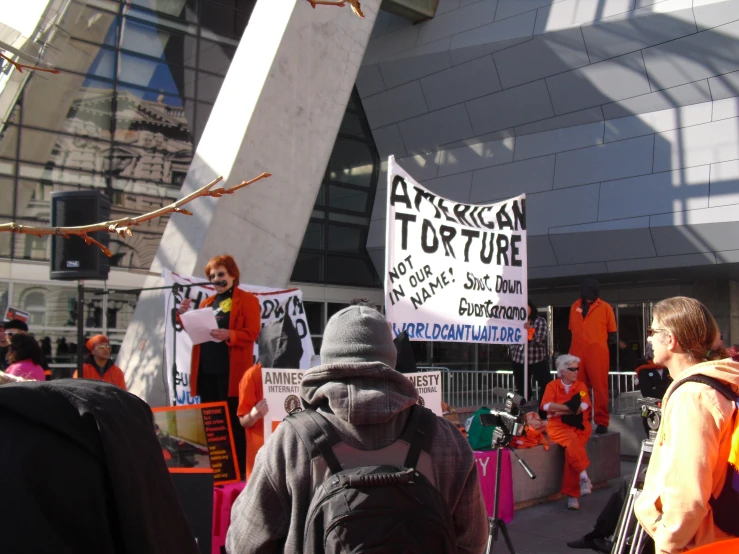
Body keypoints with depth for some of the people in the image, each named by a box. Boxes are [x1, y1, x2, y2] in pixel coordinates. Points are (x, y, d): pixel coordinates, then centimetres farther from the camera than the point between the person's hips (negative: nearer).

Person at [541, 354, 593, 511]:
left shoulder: (581, 386, 13)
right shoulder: (552, 386, 9)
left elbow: (584, 406, -5)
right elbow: (547, 405, -9)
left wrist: (560, 410, -8)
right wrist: (571, 407, -11)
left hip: (579, 425, 1)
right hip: (558, 426, -1)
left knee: (571, 449, -28)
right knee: (572, 440, -35)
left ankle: (572, 495, -28)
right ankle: (583, 476, -35)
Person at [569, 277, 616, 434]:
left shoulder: (605, 307, 4)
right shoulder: (574, 307, 12)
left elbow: (612, 334, 8)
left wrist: (598, 342, -1)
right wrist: (578, 344, 9)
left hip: (597, 353, -3)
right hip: (577, 353, 3)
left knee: (600, 387, -2)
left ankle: (602, 421, 4)